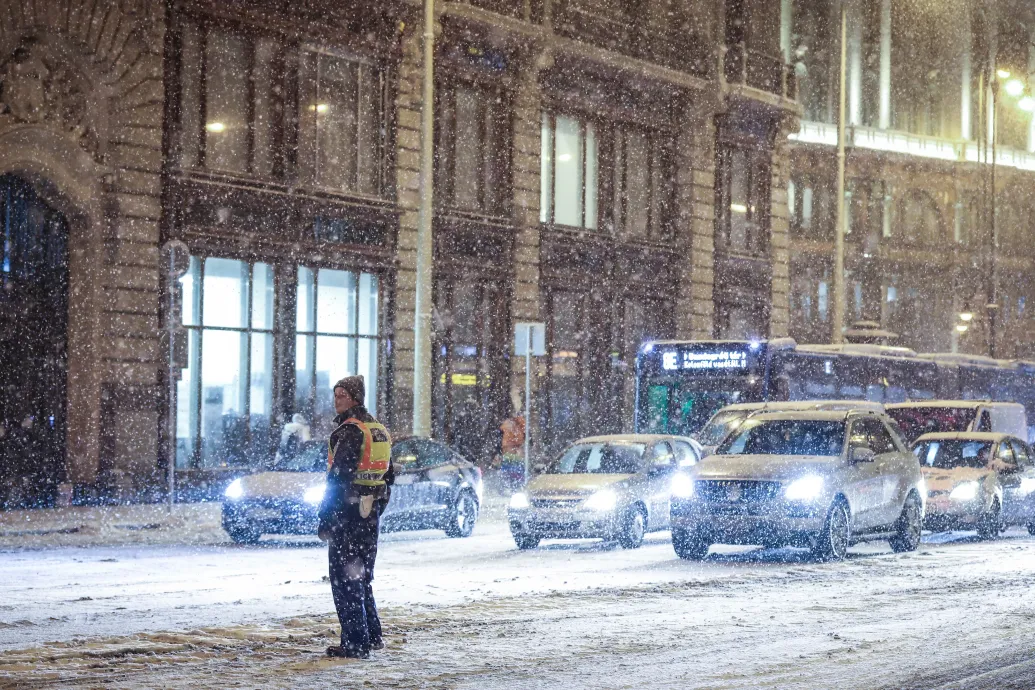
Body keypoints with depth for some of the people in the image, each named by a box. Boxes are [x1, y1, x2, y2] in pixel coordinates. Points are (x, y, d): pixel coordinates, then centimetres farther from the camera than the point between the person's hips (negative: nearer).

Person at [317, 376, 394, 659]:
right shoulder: (380, 430, 14)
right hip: (371, 512, 9)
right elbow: (389, 474, 20)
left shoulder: (349, 431, -15)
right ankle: (372, 636, 23)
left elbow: (339, 477, -20)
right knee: (362, 576, 19)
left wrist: (325, 517, -17)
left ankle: (355, 643, -7)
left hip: (348, 511, -9)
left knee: (344, 578, -5)